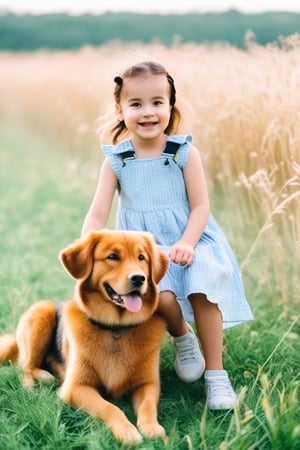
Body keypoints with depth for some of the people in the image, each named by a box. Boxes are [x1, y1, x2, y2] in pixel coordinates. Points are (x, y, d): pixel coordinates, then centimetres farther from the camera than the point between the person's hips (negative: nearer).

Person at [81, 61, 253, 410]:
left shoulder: (185, 152, -3)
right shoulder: (115, 161, -1)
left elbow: (200, 206, -4)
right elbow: (97, 215, -4)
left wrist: (186, 243, -21)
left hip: (188, 240, 0)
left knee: (204, 288, -27)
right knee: (161, 296, -28)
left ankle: (216, 374, -8)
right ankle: (181, 337, 9)